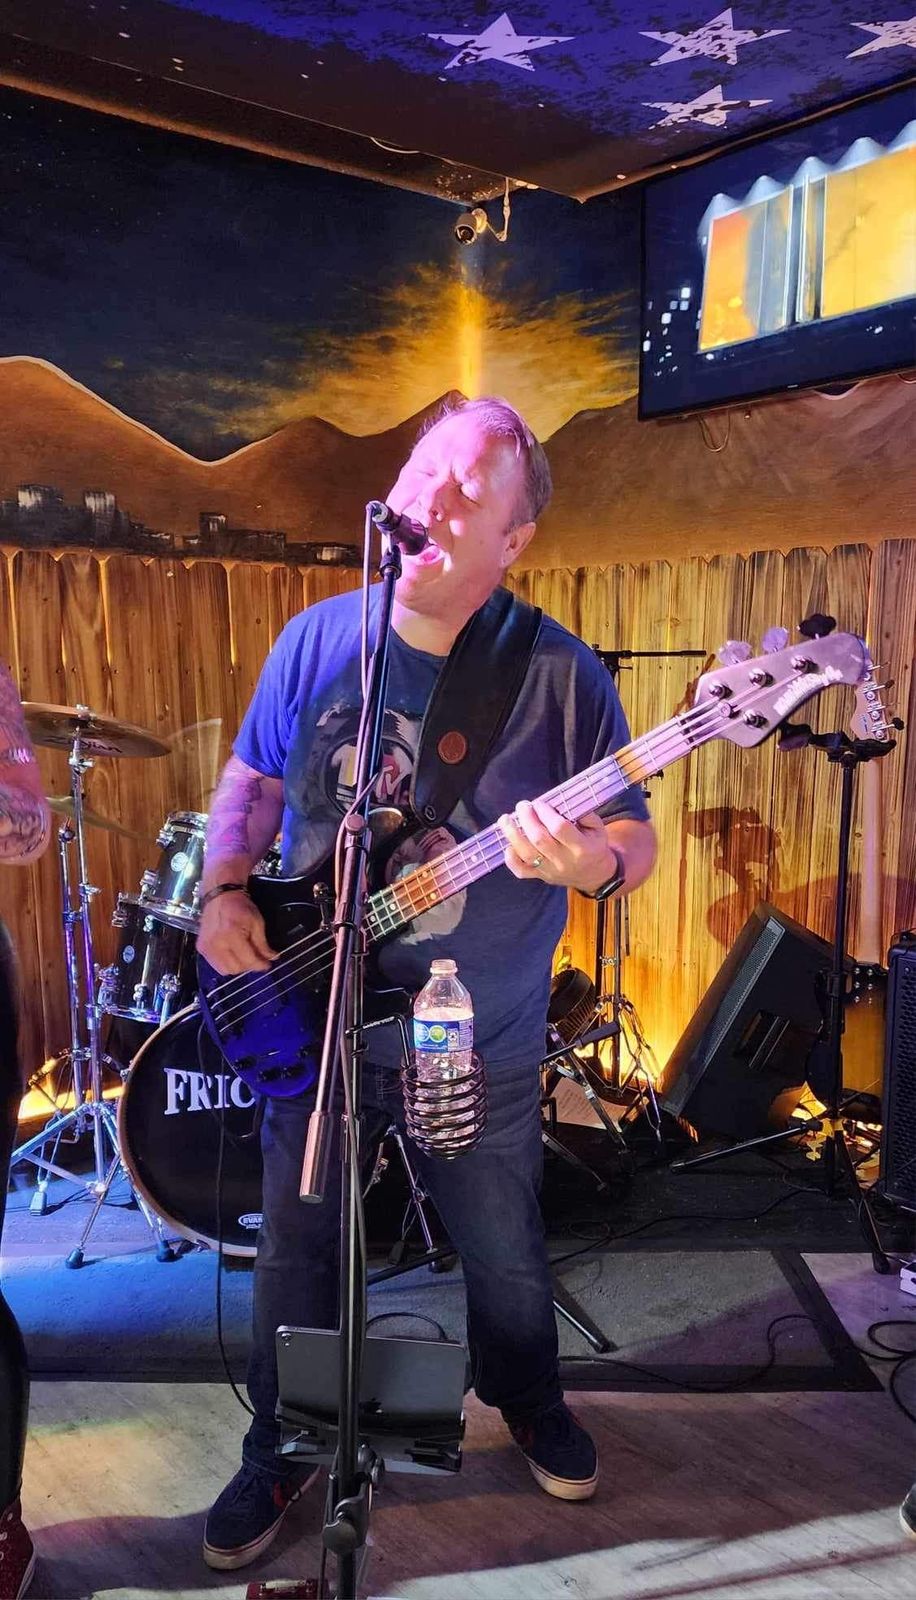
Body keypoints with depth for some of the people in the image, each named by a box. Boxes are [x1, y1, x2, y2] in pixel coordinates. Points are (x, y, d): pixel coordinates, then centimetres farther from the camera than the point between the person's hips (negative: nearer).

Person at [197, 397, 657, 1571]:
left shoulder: (560, 674, -11)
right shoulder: (315, 640, -3)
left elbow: (636, 839, -7)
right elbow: (250, 782, 8)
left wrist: (585, 859, -30)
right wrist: (225, 892, -8)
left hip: (481, 1043, -1)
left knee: (504, 1254, 19)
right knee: (296, 1250, 16)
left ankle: (529, 1402, 50)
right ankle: (281, 1450, 42)